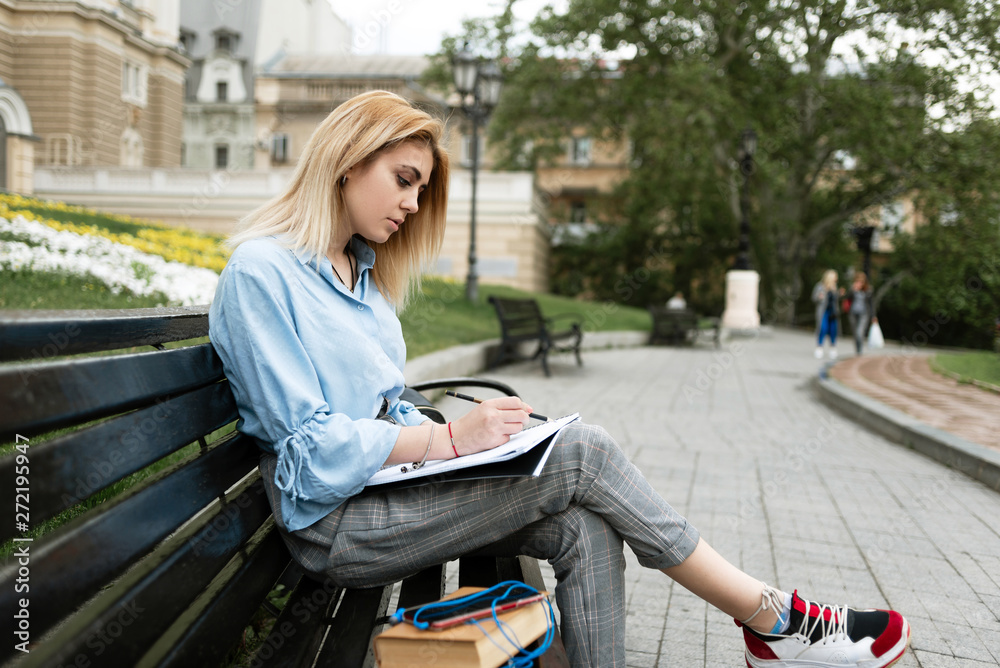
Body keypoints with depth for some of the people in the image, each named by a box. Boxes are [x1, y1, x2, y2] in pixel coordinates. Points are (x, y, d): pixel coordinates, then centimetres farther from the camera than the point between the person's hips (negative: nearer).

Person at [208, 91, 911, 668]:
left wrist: (444, 432, -3)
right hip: (335, 521, -8)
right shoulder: (260, 272, -12)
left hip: (392, 482, 8)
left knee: (583, 529, -17)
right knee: (583, 452, -19)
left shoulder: (361, 271, 16)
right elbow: (311, 447, -18)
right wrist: (450, 440, -18)